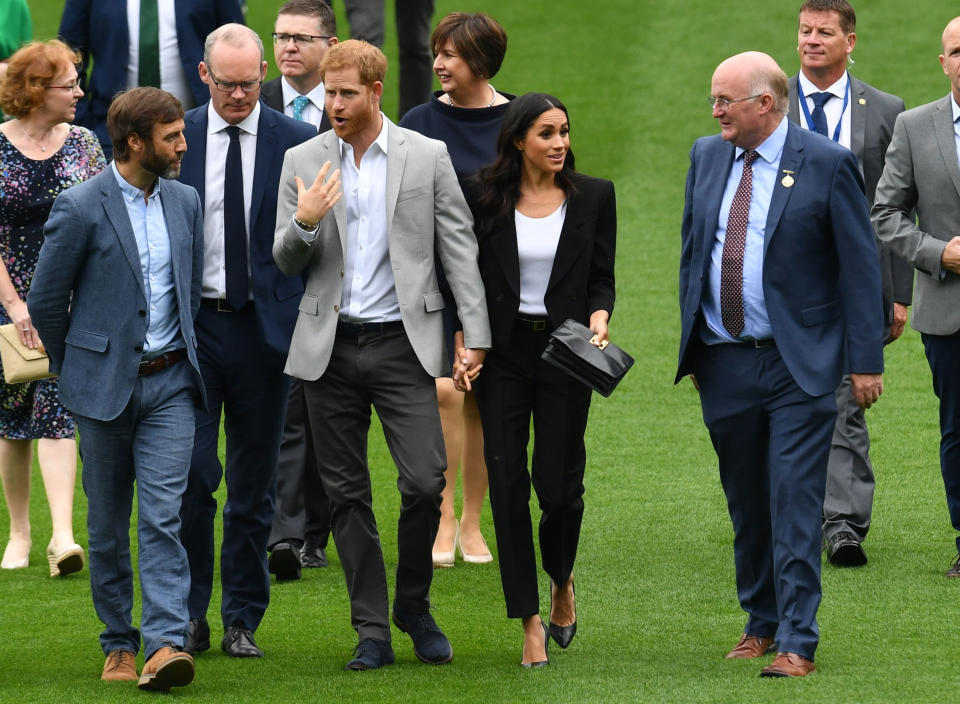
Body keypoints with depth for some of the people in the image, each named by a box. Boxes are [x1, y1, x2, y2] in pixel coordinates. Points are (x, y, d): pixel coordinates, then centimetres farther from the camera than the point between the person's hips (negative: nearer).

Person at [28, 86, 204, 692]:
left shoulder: (186, 203, 7)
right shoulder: (81, 208, -10)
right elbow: (45, 301, -2)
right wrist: (76, 369, 6)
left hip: (170, 385, 3)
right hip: (106, 386, -3)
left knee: (162, 515, -10)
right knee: (108, 521, 7)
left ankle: (164, 644, -19)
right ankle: (119, 643, 19)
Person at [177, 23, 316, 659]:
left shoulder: (298, 143, 0)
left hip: (266, 325, 0)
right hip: (190, 324, 0)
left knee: (255, 482, 6)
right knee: (191, 474, -7)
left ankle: (243, 620, 14)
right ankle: (189, 615, 3)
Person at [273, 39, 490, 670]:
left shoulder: (427, 157, 2)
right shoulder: (303, 162, 6)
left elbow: (459, 249, 3)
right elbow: (286, 262, 7)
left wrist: (477, 334, -5)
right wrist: (305, 222, -15)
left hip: (402, 344, -2)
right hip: (330, 346, 2)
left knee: (425, 481, -11)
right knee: (347, 495, 4)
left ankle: (413, 604, 12)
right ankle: (372, 633, 10)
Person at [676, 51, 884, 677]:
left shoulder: (828, 164, -7)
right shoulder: (707, 157, 9)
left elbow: (861, 267, -6)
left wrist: (865, 361, -9)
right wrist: (691, 343, 14)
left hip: (799, 366, -5)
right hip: (724, 363, 5)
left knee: (795, 507, -8)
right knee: (746, 505, 12)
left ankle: (797, 643, -7)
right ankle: (762, 624, 25)